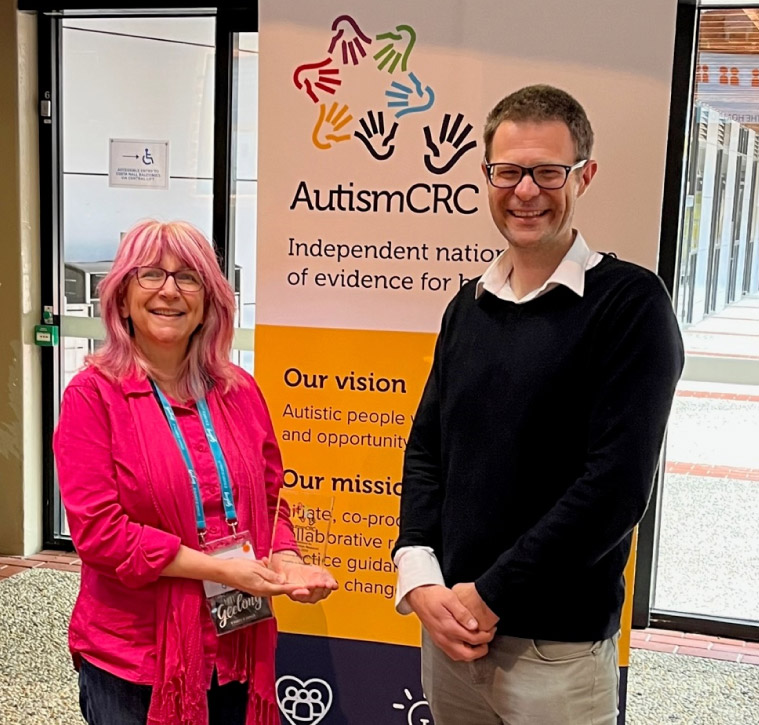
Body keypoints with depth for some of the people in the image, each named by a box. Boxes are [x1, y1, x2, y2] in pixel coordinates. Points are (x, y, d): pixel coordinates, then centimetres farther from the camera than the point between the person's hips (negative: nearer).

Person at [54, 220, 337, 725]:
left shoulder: (239, 392, 4)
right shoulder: (93, 395, -9)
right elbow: (96, 528, -15)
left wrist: (286, 563, -8)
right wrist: (218, 568, -19)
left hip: (238, 649, 4)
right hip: (132, 662, -4)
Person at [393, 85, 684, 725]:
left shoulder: (631, 303, -11)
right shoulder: (469, 305, 7)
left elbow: (617, 484, -18)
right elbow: (427, 448, 8)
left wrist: (490, 595, -15)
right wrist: (419, 578, -5)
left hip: (558, 648, -5)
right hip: (452, 627, 5)